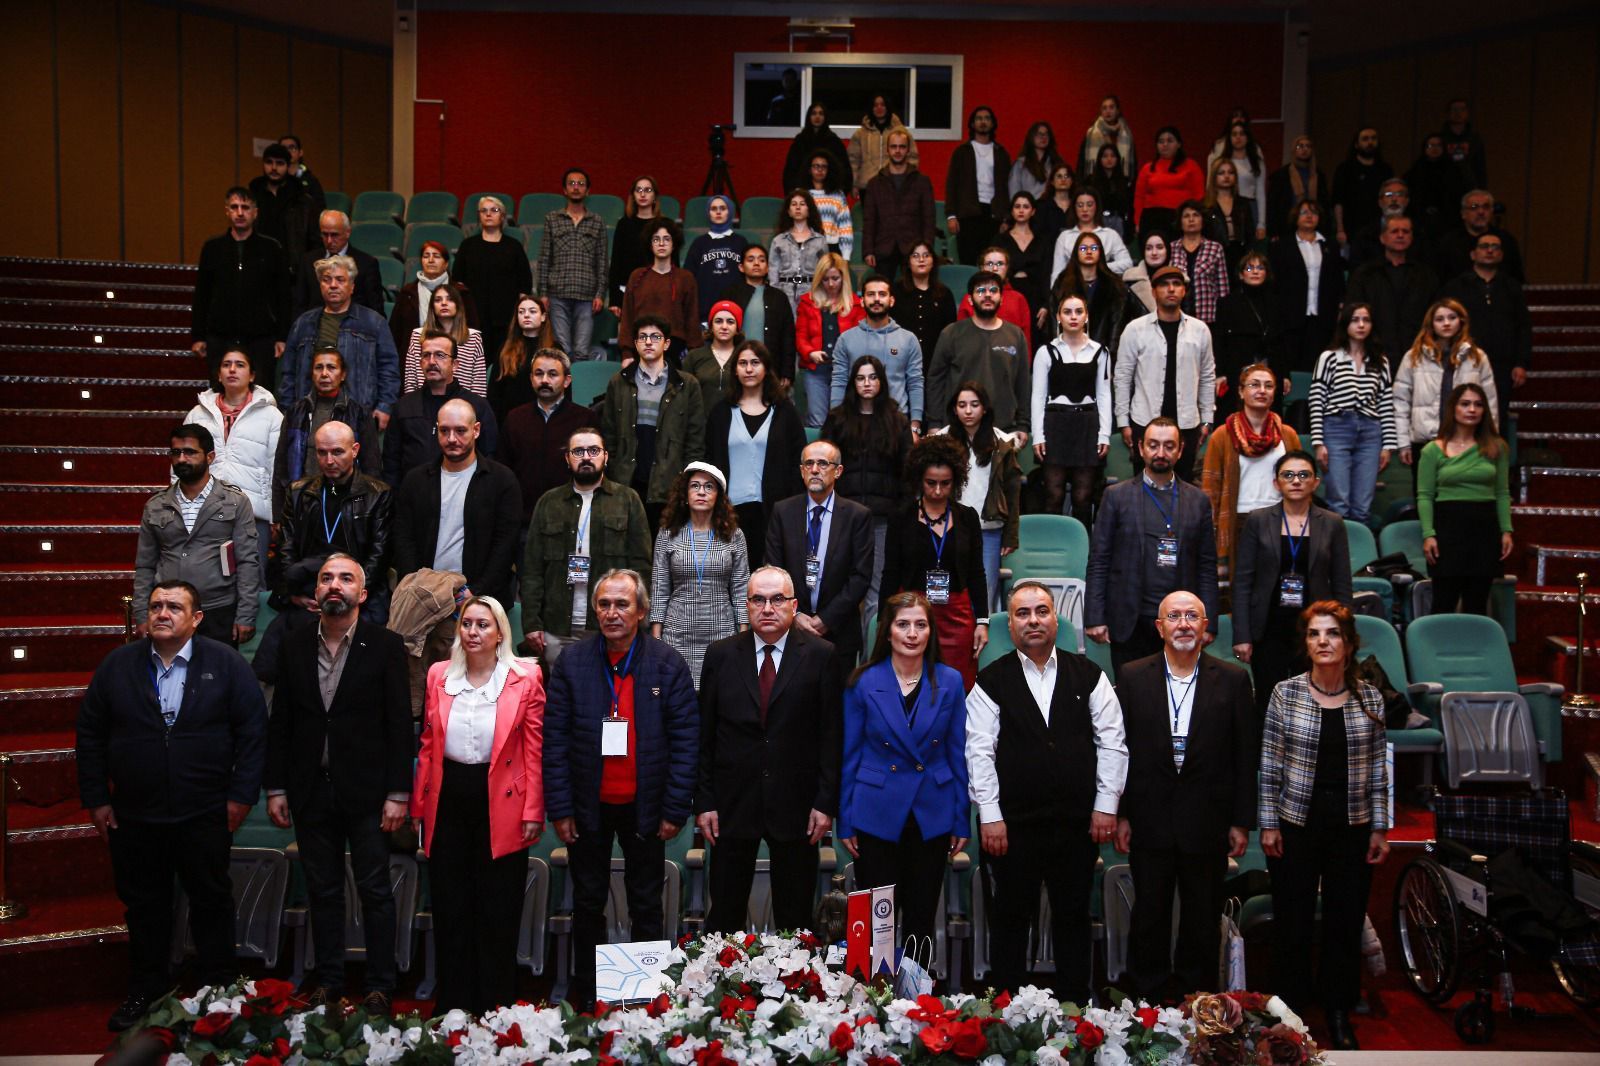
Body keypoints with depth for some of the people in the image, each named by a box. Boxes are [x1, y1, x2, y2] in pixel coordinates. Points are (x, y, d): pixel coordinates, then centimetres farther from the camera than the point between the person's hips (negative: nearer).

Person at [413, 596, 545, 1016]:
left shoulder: (525, 678, -4)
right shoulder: (439, 675, 6)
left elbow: (534, 751, -4)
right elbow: (428, 745, 10)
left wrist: (533, 812, -8)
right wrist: (418, 806, 7)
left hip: (501, 805, -3)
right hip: (448, 801, 3)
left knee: (498, 913, 6)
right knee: (449, 909, 9)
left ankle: (496, 1009, 19)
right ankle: (452, 1006, 22)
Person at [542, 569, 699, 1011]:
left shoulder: (668, 664, -7)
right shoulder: (571, 662, -4)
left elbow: (686, 738, -7)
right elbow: (554, 739, -4)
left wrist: (676, 809, -10)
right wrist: (559, 808, -8)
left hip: (644, 806, -1)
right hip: (588, 806, 1)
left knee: (646, 906, 13)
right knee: (588, 903, 15)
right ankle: (586, 995, 30)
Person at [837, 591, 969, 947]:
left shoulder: (949, 682, 0)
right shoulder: (863, 682, -4)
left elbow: (958, 754, 4)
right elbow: (849, 755, 0)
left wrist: (961, 821, 3)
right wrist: (845, 821, -1)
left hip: (932, 819, 2)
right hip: (877, 817, -1)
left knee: (922, 921, 11)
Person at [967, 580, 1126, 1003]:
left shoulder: (1088, 676, 5)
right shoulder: (991, 682, 0)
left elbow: (1112, 743, 4)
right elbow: (979, 751, -4)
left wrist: (1106, 806, -2)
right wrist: (990, 816, -10)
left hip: (1077, 822, 2)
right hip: (1013, 824, -2)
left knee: (1073, 917, 12)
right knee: (1011, 919, 8)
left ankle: (1075, 1009, 25)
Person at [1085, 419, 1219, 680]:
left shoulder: (1197, 500, 9)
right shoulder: (1117, 496, 4)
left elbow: (1207, 567, 8)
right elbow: (1098, 561, 0)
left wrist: (1208, 623, 2)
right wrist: (1095, 618, -6)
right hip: (1130, 624, -1)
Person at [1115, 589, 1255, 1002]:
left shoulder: (1233, 680, 0)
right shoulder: (1133, 677, 0)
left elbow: (1245, 756, 2)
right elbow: (1119, 749, 1)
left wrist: (1241, 821, 0)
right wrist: (1120, 815, -1)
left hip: (1207, 823, 0)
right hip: (1149, 820, 0)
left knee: (1203, 921, 11)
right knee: (1149, 917, 10)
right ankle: (1149, 1003, 25)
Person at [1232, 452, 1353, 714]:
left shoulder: (1332, 524, 5)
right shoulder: (1257, 521, 2)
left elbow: (1342, 586, 6)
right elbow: (1242, 582, 0)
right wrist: (1241, 635, -6)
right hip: (1269, 629, 0)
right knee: (1268, 709, 2)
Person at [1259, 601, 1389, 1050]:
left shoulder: (1369, 698, 0)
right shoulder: (1285, 693, -6)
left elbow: (1378, 769, 6)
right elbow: (1270, 765, -2)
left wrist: (1380, 827, 4)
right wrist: (1268, 824, -4)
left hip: (1352, 827, 2)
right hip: (1296, 824, -2)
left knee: (1346, 922, 10)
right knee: (1293, 923, 6)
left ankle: (1339, 1015, 28)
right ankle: (1292, 1012, 24)